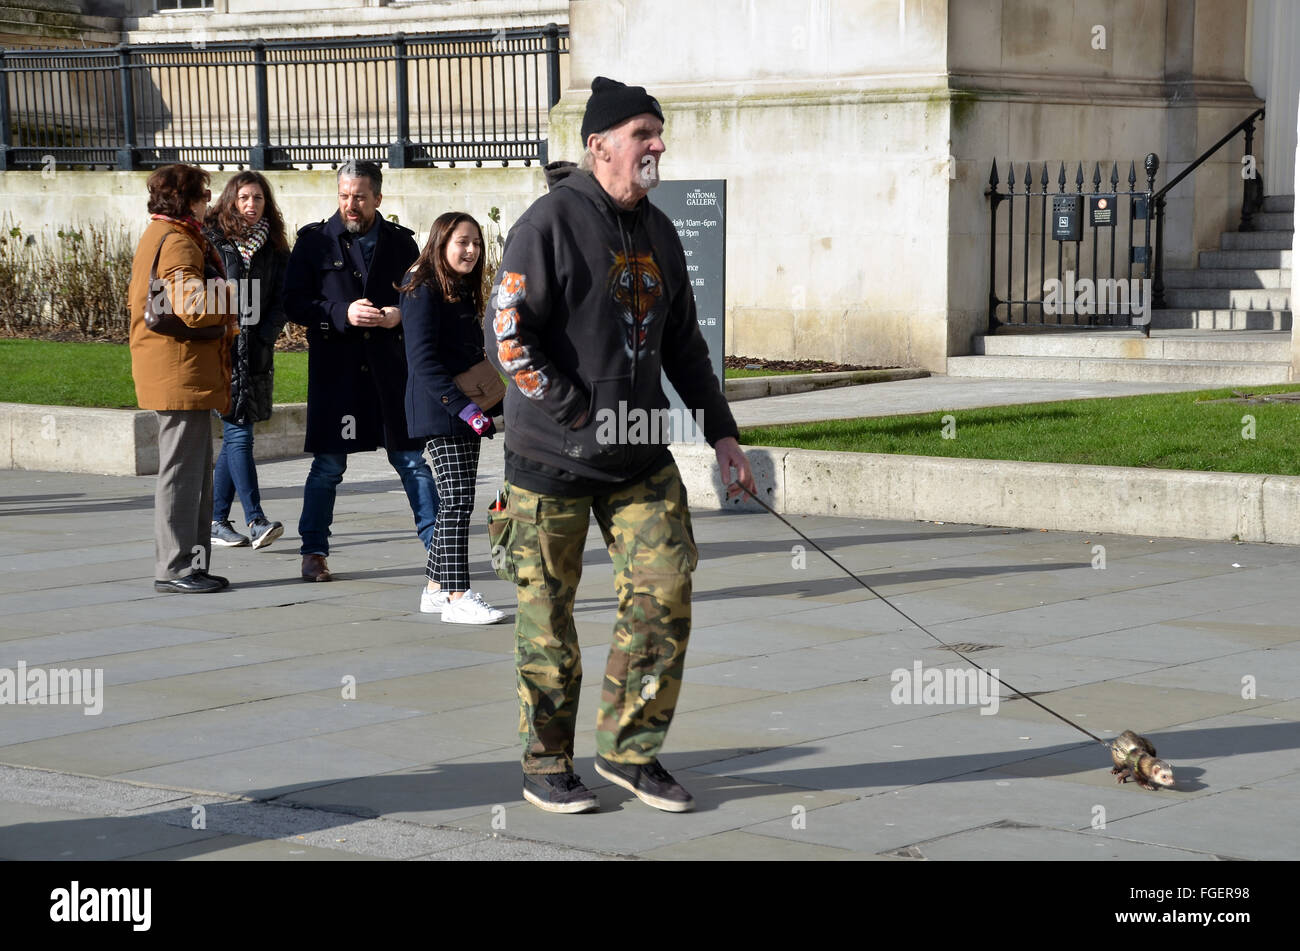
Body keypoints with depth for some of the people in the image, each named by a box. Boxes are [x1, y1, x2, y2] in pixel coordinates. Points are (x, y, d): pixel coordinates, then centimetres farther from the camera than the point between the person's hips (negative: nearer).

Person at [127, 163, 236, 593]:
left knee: (198, 471, 14)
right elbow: (195, 307, -26)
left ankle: (192, 564, 18)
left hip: (178, 375, 11)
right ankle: (173, 569, -4)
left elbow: (139, 298, 25)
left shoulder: (155, 237, 20)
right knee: (183, 470, -7)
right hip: (183, 374, -11)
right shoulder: (178, 243, -15)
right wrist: (232, 301, -7)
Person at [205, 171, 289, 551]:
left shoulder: (273, 247, 11)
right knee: (238, 434, -10)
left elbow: (280, 301, 10)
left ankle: (216, 520, 15)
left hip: (256, 352, 5)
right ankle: (255, 520, -13)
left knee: (234, 436, 8)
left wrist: (264, 338, -4)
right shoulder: (211, 240, -1)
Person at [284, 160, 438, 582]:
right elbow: (294, 303, -1)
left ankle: (438, 544, 12)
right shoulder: (315, 241, 3)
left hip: (391, 367, 1)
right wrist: (343, 313, -15)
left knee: (413, 459, 4)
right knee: (328, 464, 3)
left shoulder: (399, 242, 8)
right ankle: (313, 552, 14)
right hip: (335, 369, -1)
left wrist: (400, 314, -7)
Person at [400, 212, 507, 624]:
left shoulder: (463, 292, 17)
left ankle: (436, 587, 17)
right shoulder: (424, 292, -10)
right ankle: (457, 597, -11)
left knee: (454, 503, 10)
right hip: (441, 410, -9)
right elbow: (423, 359, -18)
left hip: (466, 413, 9)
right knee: (458, 501, -11)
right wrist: (462, 406, -23)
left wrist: (490, 403, 12)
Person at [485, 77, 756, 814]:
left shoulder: (658, 233, 12)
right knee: (548, 614, 3)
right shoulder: (550, 223, -10)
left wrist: (721, 431, 14)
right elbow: (508, 336, -15)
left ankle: (630, 748, 12)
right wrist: (581, 415, -17)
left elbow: (684, 345, 20)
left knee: (666, 591, -2)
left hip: (642, 457, 6)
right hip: (551, 457, -6)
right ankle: (547, 766, 16)